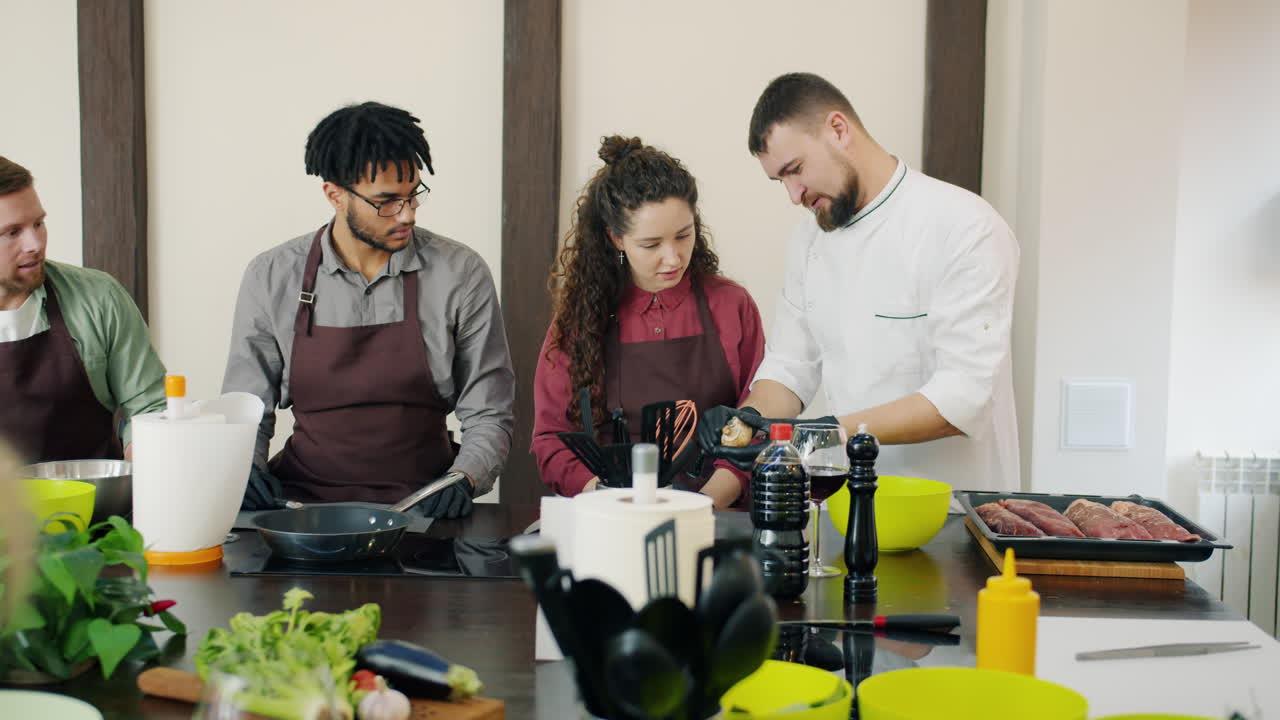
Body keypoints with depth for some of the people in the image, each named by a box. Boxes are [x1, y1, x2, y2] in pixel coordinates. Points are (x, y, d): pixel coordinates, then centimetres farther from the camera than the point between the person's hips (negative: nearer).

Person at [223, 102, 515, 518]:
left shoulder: (461, 274, 3)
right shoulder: (271, 278, 6)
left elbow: (488, 417, 8)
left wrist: (463, 479, -10)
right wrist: (245, 468, -6)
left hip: (422, 506, 0)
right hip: (304, 504, 1)